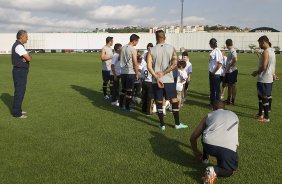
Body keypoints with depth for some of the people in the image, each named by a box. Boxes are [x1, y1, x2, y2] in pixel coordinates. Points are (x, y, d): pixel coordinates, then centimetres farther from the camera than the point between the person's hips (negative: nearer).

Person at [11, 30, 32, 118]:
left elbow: (28, 57, 10)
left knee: (20, 91, 16)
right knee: (19, 91, -5)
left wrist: (26, 57, -12)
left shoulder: (19, 45, 15)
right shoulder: (19, 46, -18)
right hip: (20, 72, -10)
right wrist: (28, 56, 1)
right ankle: (16, 113, 2)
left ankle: (17, 110, 26)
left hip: (20, 71, 10)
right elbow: (29, 59, -20)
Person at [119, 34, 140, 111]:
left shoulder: (123, 48, 8)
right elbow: (135, 63, -13)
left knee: (123, 89, 17)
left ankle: (121, 105, 23)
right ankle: (127, 108, 8)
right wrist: (137, 74, -5)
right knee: (129, 90, 2)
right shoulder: (133, 50, -13)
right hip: (130, 73, -7)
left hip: (123, 72, 7)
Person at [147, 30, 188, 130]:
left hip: (156, 81, 0)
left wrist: (157, 78, -14)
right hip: (169, 80, 0)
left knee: (159, 102, 9)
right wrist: (163, 73, -10)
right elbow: (174, 63, -11)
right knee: (174, 101, 11)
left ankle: (162, 124, 15)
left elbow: (149, 66, -11)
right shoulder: (171, 48, 1)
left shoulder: (152, 50, -1)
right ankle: (177, 124, 18)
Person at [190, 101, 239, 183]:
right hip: (228, 148, -1)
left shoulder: (209, 115, 28)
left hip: (209, 145, 1)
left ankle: (205, 157, 41)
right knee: (229, 170, 23)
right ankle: (215, 170, -6)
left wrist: (196, 152, 46)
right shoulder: (234, 115, 33)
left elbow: (193, 137, 30)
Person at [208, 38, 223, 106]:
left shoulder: (217, 51, -17)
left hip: (216, 74, -9)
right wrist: (211, 72, 14)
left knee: (216, 89, 1)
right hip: (211, 72, 9)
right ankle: (212, 102, 29)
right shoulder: (213, 51, 10)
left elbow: (220, 64, -21)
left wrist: (214, 72, -17)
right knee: (212, 88, 17)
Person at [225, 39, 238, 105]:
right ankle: (229, 99, 26)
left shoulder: (232, 51, -17)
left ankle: (232, 101, 5)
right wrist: (227, 68, 14)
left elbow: (235, 60, -31)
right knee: (229, 85, 16)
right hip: (229, 71, 9)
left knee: (232, 85, -2)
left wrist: (230, 66, -21)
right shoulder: (231, 50, 12)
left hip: (232, 71, -9)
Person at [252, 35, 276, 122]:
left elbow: (264, 67, -23)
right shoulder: (272, 51, 12)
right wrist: (258, 71, 19)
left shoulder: (265, 52, -18)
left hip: (264, 79, -9)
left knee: (264, 97, -1)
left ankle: (266, 117, 6)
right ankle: (260, 113, 30)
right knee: (260, 95, 19)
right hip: (269, 78, 10)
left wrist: (256, 73, -7)